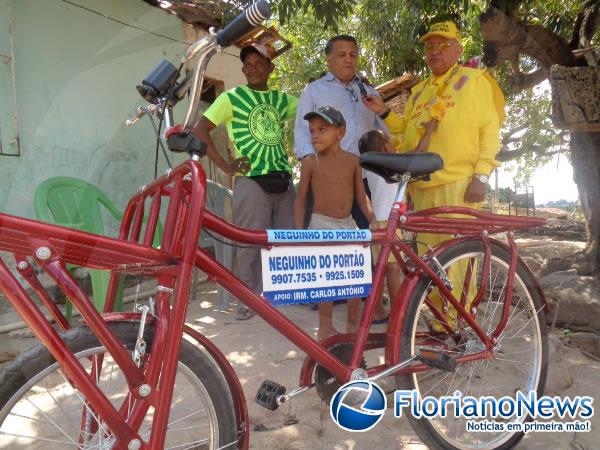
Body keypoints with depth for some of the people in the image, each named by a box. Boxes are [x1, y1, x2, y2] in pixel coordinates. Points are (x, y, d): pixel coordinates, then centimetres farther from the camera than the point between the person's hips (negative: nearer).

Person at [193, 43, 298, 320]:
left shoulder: (282, 99, 14)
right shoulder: (232, 98, 2)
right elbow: (200, 130, -3)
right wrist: (224, 165, -8)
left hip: (283, 180, 5)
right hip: (251, 181, -4)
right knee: (250, 243, -2)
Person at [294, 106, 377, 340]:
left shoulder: (352, 160, 3)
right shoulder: (310, 162, -4)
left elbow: (361, 195, 9)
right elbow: (301, 198, 0)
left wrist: (372, 218, -1)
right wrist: (300, 229, -5)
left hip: (348, 224, 4)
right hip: (321, 224, -3)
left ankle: (353, 324, 23)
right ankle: (325, 327, 12)